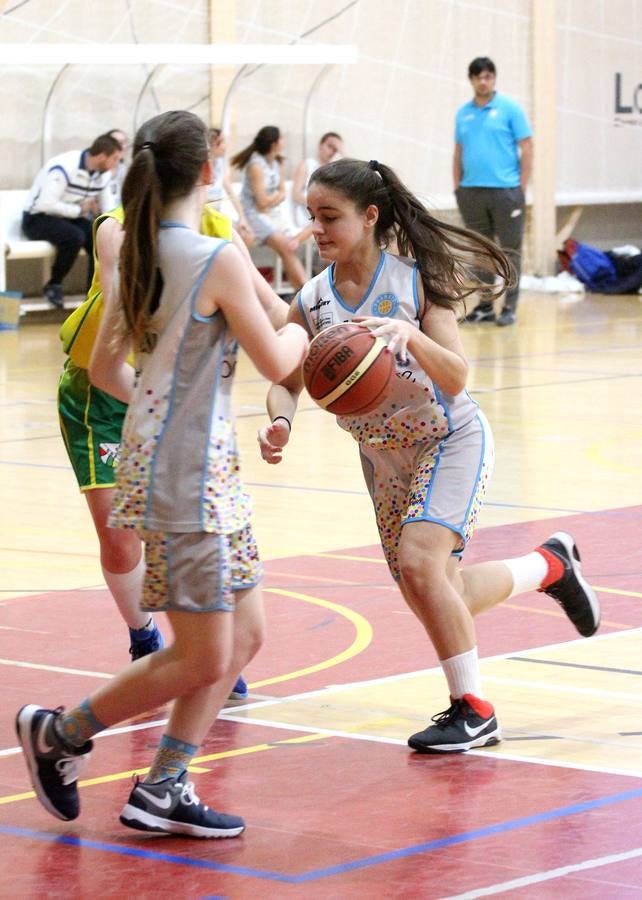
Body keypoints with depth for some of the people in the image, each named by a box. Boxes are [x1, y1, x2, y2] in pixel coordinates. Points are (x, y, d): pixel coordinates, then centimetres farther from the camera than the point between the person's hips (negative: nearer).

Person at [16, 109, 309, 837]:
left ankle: (160, 790, 15)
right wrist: (296, 331, 14)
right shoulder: (218, 260, -17)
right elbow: (276, 363, -8)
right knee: (203, 659, -1)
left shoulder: (137, 257, 7)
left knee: (243, 636, 13)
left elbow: (104, 369, 16)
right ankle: (59, 733, 13)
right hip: (187, 474, -9)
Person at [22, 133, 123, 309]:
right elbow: (46, 205, -32)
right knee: (74, 237, -33)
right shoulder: (64, 168, -27)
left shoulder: (104, 174, 0)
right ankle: (53, 286, -13)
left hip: (70, 218, 7)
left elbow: (108, 209, 4)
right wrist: (80, 210, -20)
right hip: (38, 218, -7)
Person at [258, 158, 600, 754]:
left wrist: (411, 336, -43)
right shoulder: (312, 302, -9)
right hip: (383, 455, 6)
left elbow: (457, 378, -25)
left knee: (419, 562, -25)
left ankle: (472, 710, -10)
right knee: (435, 599, 10)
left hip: (450, 439, -6)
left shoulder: (415, 280, -20)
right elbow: (287, 381, -3)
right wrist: (279, 420, -26)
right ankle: (549, 565, 36)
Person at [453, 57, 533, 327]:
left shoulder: (510, 109, -2)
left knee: (510, 250, -1)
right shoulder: (463, 113, 11)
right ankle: (485, 304, 17)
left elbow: (526, 148, -3)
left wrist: (521, 188, -8)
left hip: (505, 190, -4)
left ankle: (510, 307, 2)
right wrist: (457, 187, 10)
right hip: (472, 192, 5)